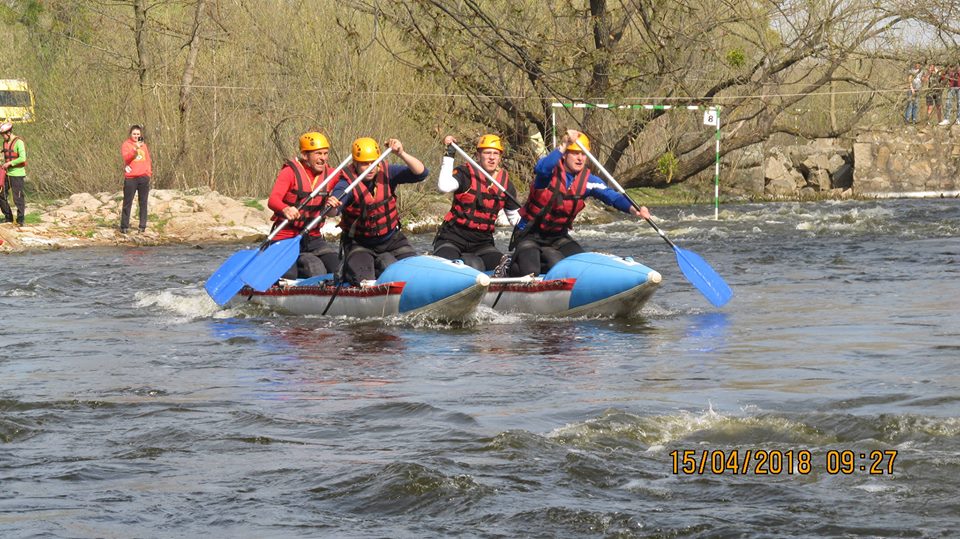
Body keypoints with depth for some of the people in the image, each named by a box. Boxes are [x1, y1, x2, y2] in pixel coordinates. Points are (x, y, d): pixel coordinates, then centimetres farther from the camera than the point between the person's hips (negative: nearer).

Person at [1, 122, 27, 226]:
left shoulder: (18, 142, -14)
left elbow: (22, 158, -23)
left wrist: (9, 163, -18)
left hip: (17, 174, -8)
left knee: (18, 198, -4)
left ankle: (20, 221, 5)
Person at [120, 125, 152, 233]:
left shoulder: (143, 145, 15)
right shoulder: (126, 145, 1)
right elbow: (126, 157, -16)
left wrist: (149, 172, 7)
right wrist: (135, 149, -30)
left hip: (144, 177, 4)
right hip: (130, 177, -4)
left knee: (143, 203, 4)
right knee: (127, 203, -2)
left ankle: (143, 226, 7)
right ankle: (124, 226, 0)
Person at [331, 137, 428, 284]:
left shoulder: (386, 173, -10)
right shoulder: (347, 182, -20)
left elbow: (421, 173, -20)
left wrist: (401, 154, -35)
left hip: (390, 238, 3)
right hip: (359, 243, -3)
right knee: (363, 279, -22)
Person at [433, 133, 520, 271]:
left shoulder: (505, 183, 6)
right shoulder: (466, 173, -7)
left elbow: (515, 217, 16)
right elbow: (444, 187, -27)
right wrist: (449, 156, -23)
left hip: (482, 243, 5)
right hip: (453, 238, -5)